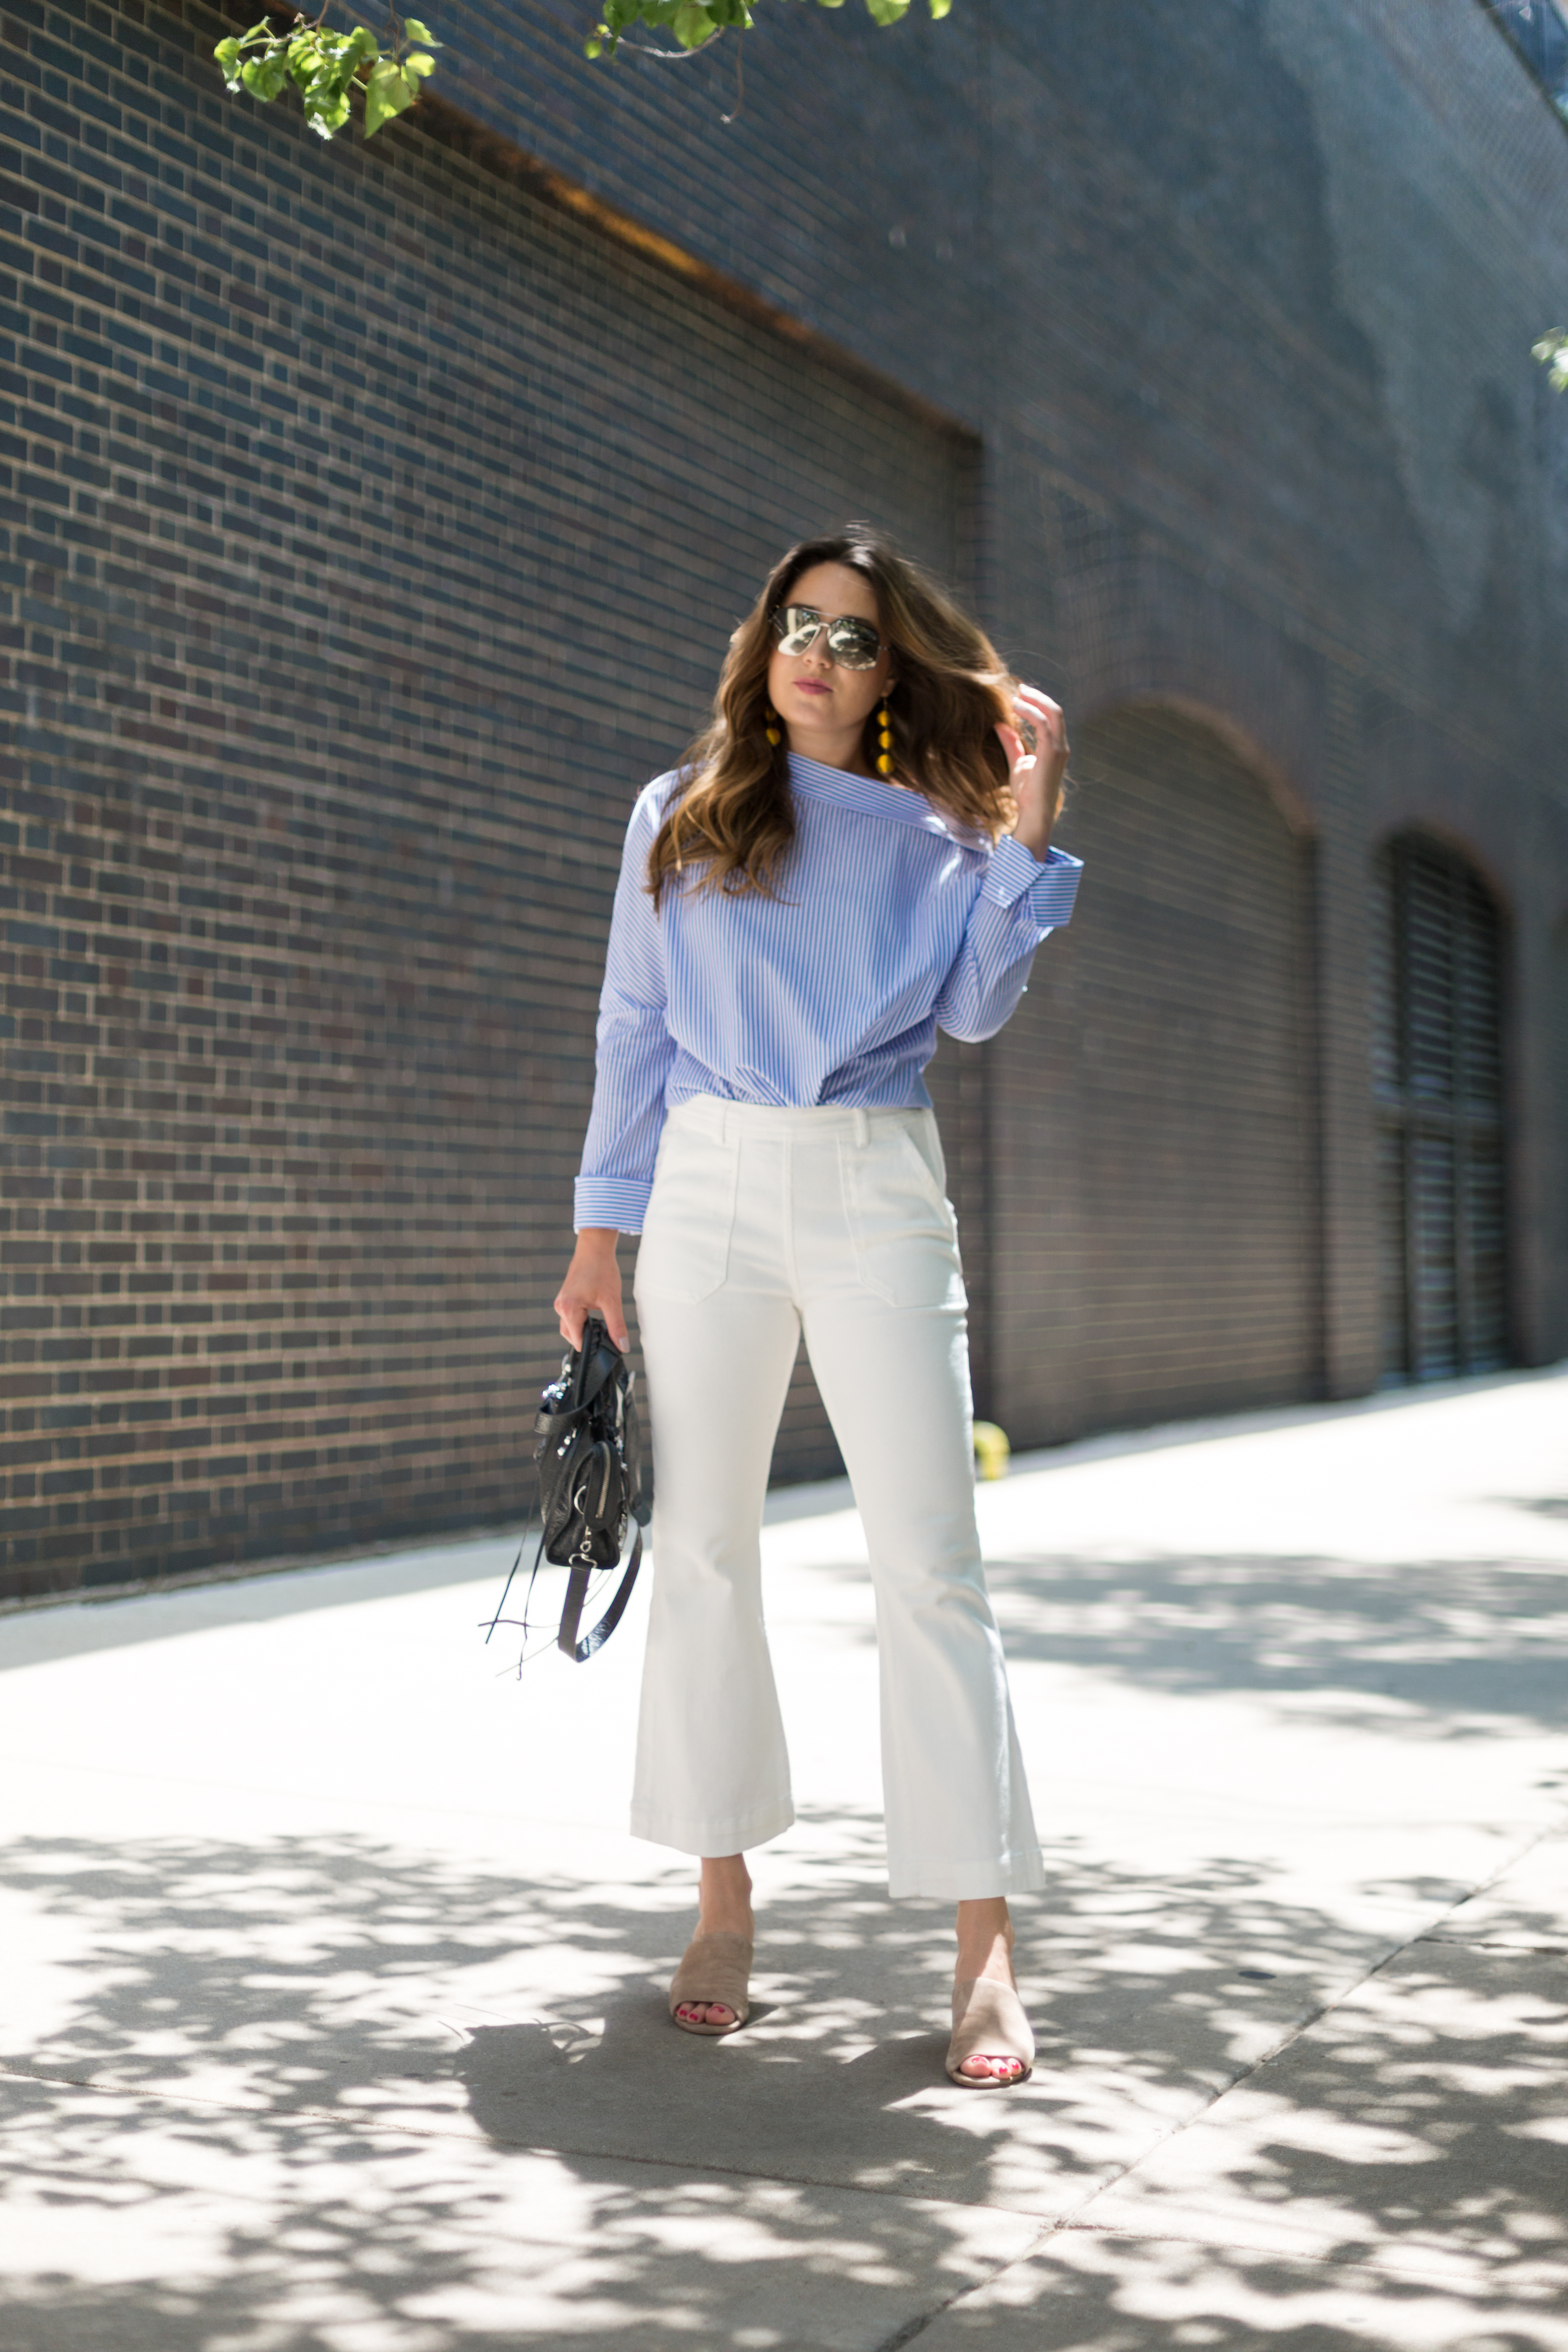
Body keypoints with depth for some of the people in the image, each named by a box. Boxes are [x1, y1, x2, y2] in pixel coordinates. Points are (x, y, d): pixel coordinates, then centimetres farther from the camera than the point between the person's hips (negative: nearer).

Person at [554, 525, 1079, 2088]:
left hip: (879, 1195, -1)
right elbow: (633, 1028, 12)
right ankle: (724, 1901, 15)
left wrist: (1026, 828, -6)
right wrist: (601, 1227, 7)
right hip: (709, 1188, 1)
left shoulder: (933, 832, 12)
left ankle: (985, 1944, -3)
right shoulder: (680, 817, 13)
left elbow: (974, 1005, -3)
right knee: (704, 1547, 3)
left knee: (927, 1561, -7)